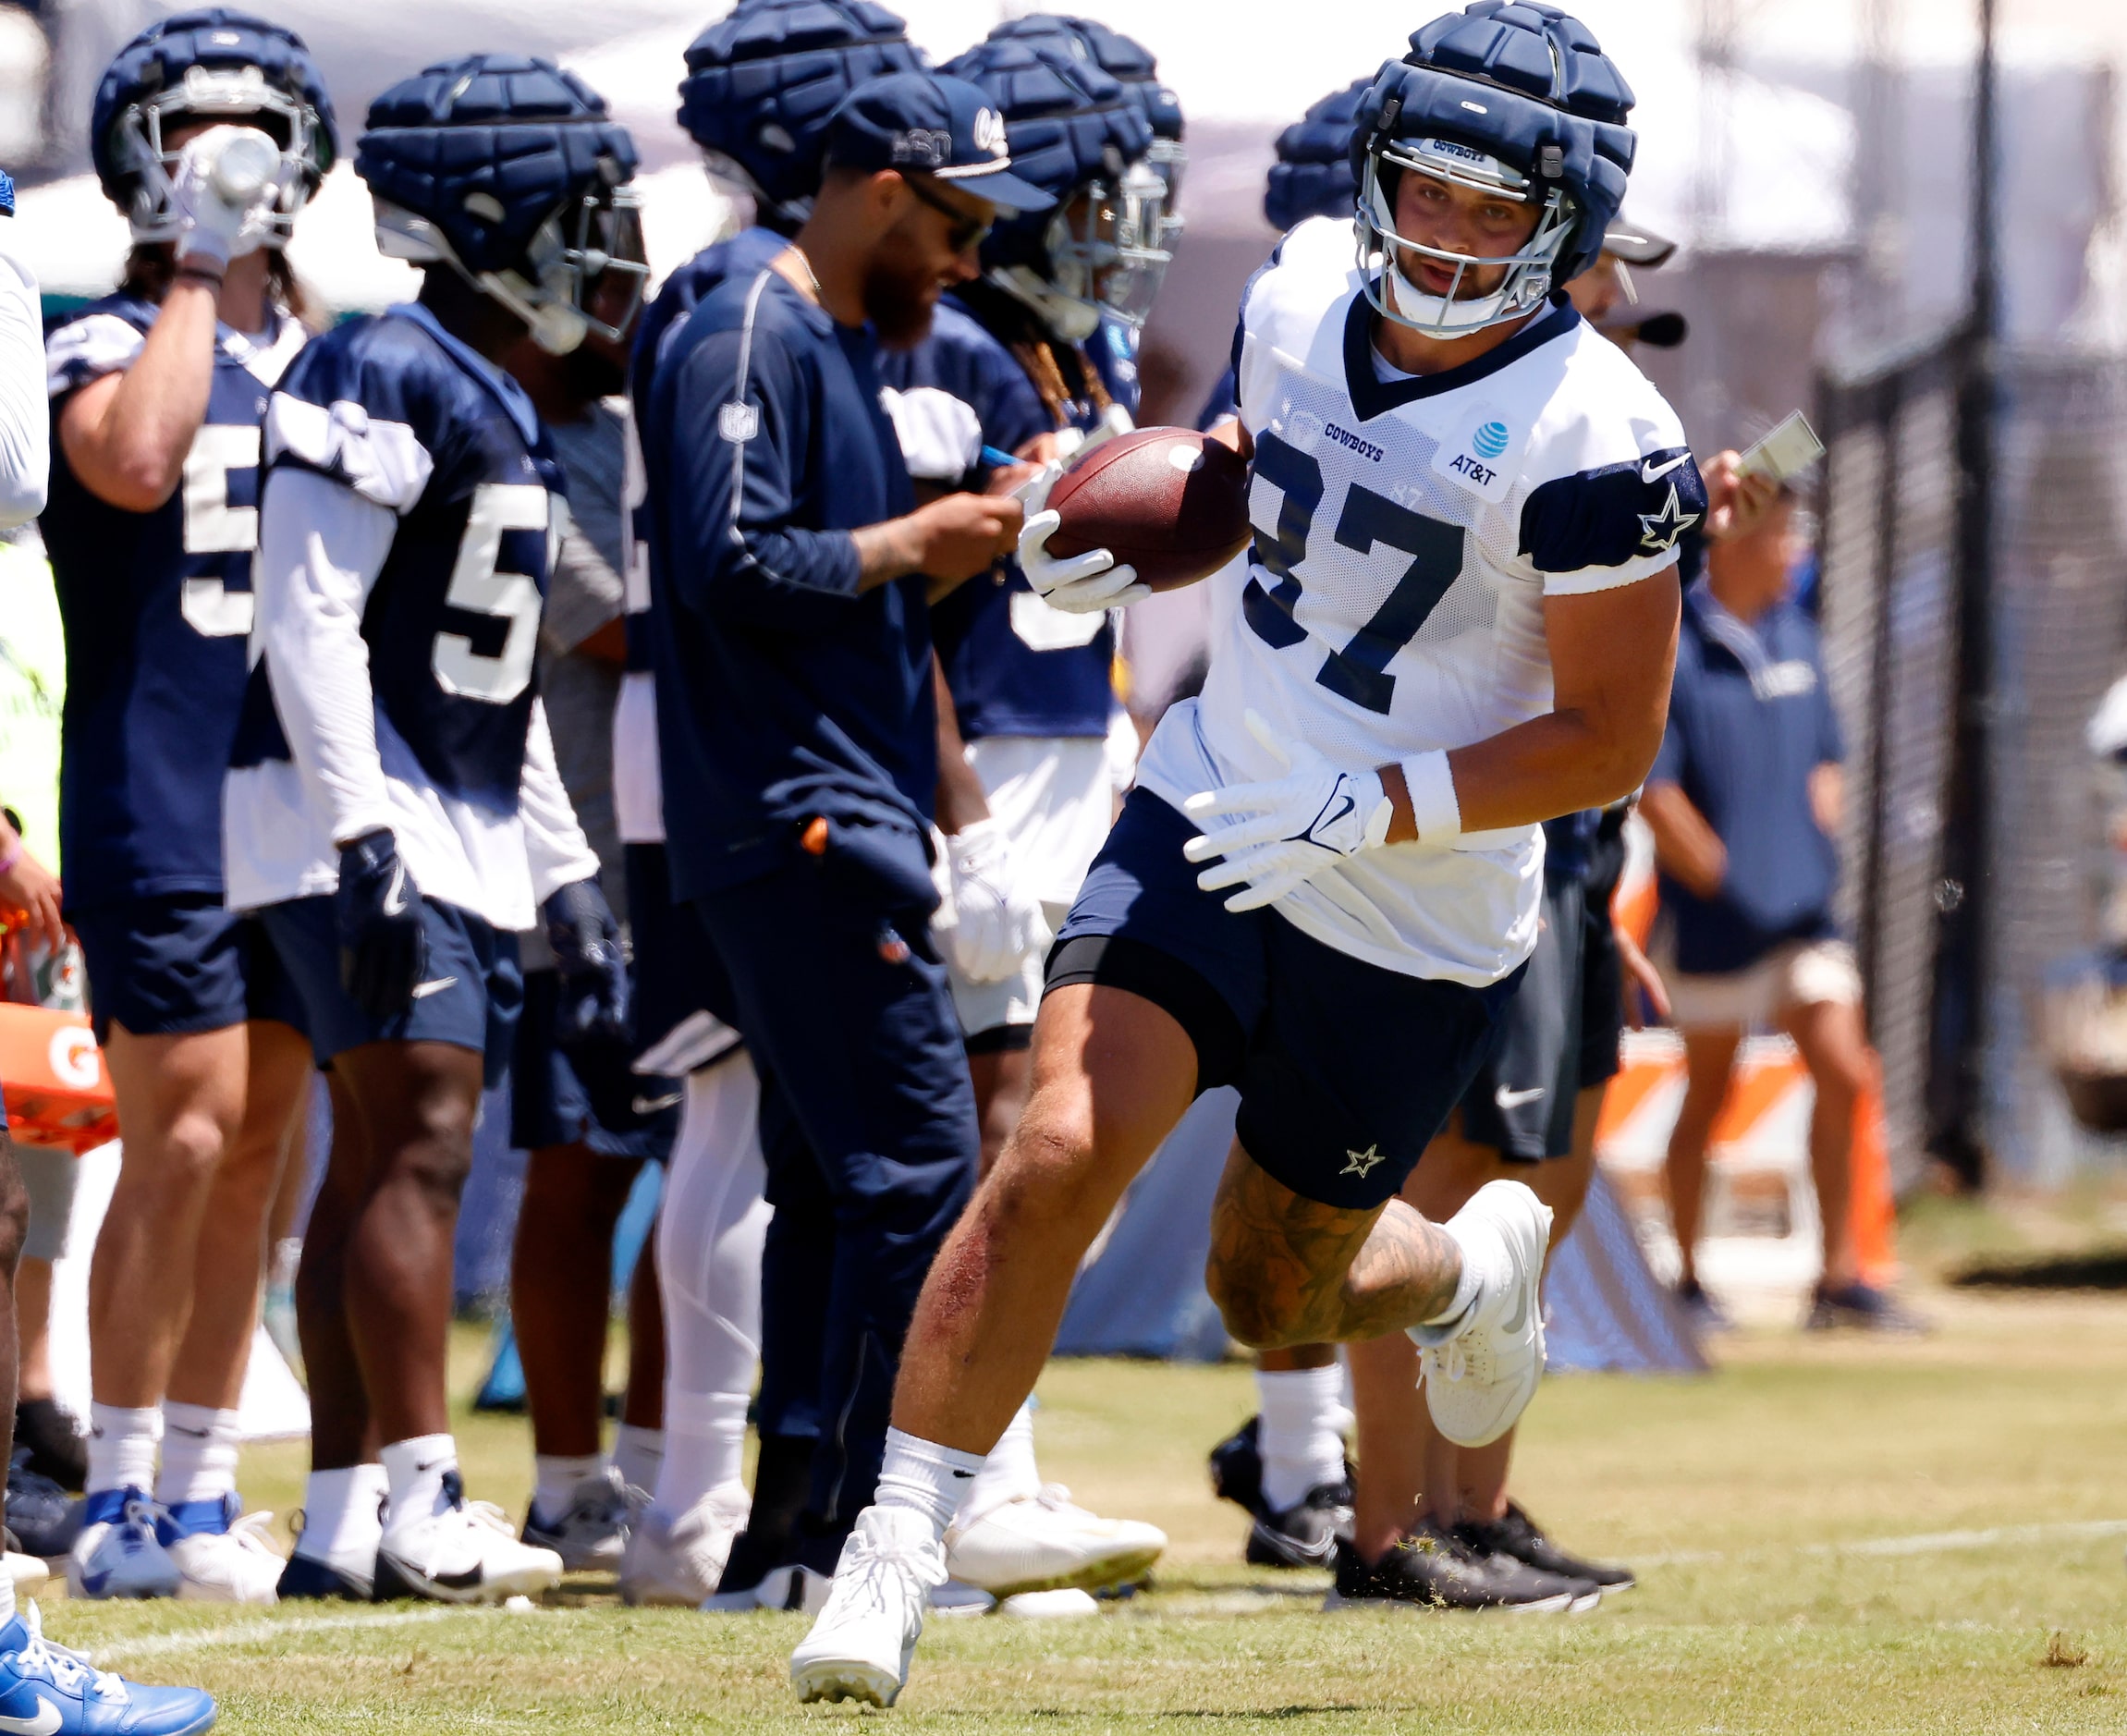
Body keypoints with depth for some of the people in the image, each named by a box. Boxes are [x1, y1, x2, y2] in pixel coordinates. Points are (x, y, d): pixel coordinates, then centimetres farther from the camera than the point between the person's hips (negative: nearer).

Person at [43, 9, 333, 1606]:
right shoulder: (107, 347, -2)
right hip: (159, 798, -6)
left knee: (258, 1147, 7)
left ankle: (203, 1495, 12)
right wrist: (196, 275, -15)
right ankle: (121, 1503, -7)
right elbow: (136, 460, -26)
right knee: (186, 1135, -12)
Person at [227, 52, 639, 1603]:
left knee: (386, 1161, 7)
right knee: (420, 1139, -14)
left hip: (469, 834, 9)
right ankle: (422, 1509, -16)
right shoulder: (384, 379, -12)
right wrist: (364, 843, -23)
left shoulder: (502, 406, 17)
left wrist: (566, 877, 21)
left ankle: (343, 1521, 8)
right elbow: (310, 618, -18)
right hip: (366, 820, -9)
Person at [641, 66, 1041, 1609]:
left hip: (844, 826, 11)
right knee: (919, 1167, -13)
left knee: (834, 1183, 11)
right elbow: (734, 571, -20)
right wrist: (908, 545, -11)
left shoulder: (848, 351, 21)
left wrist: (953, 549, 8)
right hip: (799, 824, -11)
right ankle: (850, 1536, -12)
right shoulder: (751, 342, -11)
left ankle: (792, 1521, 14)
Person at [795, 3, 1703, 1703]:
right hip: (1210, 815, 3)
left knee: (1275, 1295, 12)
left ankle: (1474, 1268, 47)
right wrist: (1144, 541, 6)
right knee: (1059, 1158, -18)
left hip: (1417, 925, -3)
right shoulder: (1303, 301, -2)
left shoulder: (1589, 443, -20)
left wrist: (1368, 809, -23)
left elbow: (1610, 737, -16)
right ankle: (896, 1551, -13)